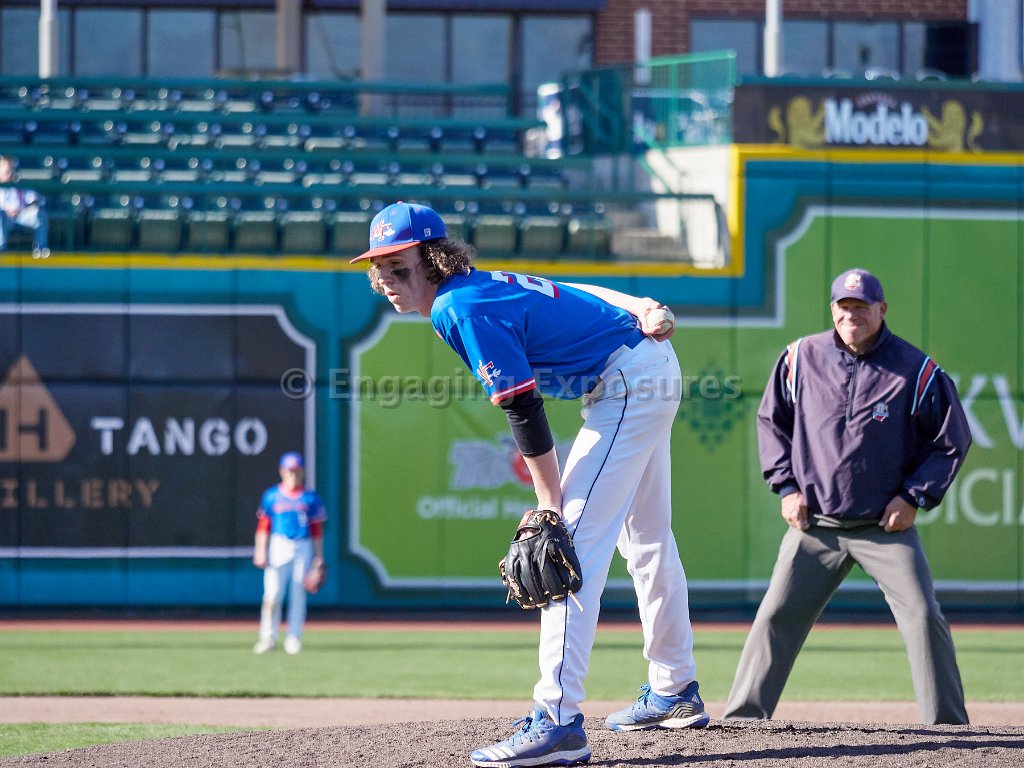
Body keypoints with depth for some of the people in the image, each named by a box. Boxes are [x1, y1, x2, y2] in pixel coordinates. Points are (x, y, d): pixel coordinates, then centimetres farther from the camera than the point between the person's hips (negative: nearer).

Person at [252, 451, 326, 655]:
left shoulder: (311, 498, 7)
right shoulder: (271, 496, 5)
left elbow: (317, 529, 8)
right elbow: (263, 526, 5)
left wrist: (319, 556, 3)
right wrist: (260, 552, -4)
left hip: (303, 548, 1)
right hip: (279, 545, -1)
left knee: (298, 594, 1)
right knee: (272, 594, -10)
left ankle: (294, 638, 8)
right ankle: (268, 637, -2)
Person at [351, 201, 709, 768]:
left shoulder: (461, 311, -22)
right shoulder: (481, 286, 7)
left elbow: (524, 412, -24)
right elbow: (572, 294, 10)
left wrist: (550, 507, -21)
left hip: (625, 387, -11)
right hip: (650, 367, 11)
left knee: (573, 544, -18)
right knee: (645, 539, 23)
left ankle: (558, 722, -26)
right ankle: (675, 692, 38)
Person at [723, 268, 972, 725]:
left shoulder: (916, 371, -7)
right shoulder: (802, 358, 1)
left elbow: (952, 441, 1)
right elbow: (772, 421, 13)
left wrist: (914, 497, -7)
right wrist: (786, 486, 3)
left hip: (887, 525, -2)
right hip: (815, 524, 2)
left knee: (923, 617, -11)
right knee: (776, 616, -1)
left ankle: (949, 726, -5)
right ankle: (742, 717, 7)